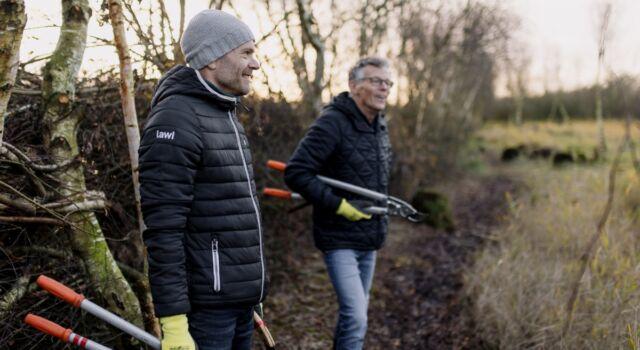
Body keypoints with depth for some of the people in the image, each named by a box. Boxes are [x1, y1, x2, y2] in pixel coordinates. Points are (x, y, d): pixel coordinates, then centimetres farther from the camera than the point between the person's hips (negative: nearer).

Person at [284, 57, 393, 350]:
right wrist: (338, 204, -21)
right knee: (356, 318, -14)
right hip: (339, 238, -8)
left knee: (354, 314, 17)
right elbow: (296, 173, -22)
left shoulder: (380, 126, 9)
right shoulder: (332, 123, -18)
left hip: (370, 237, 8)